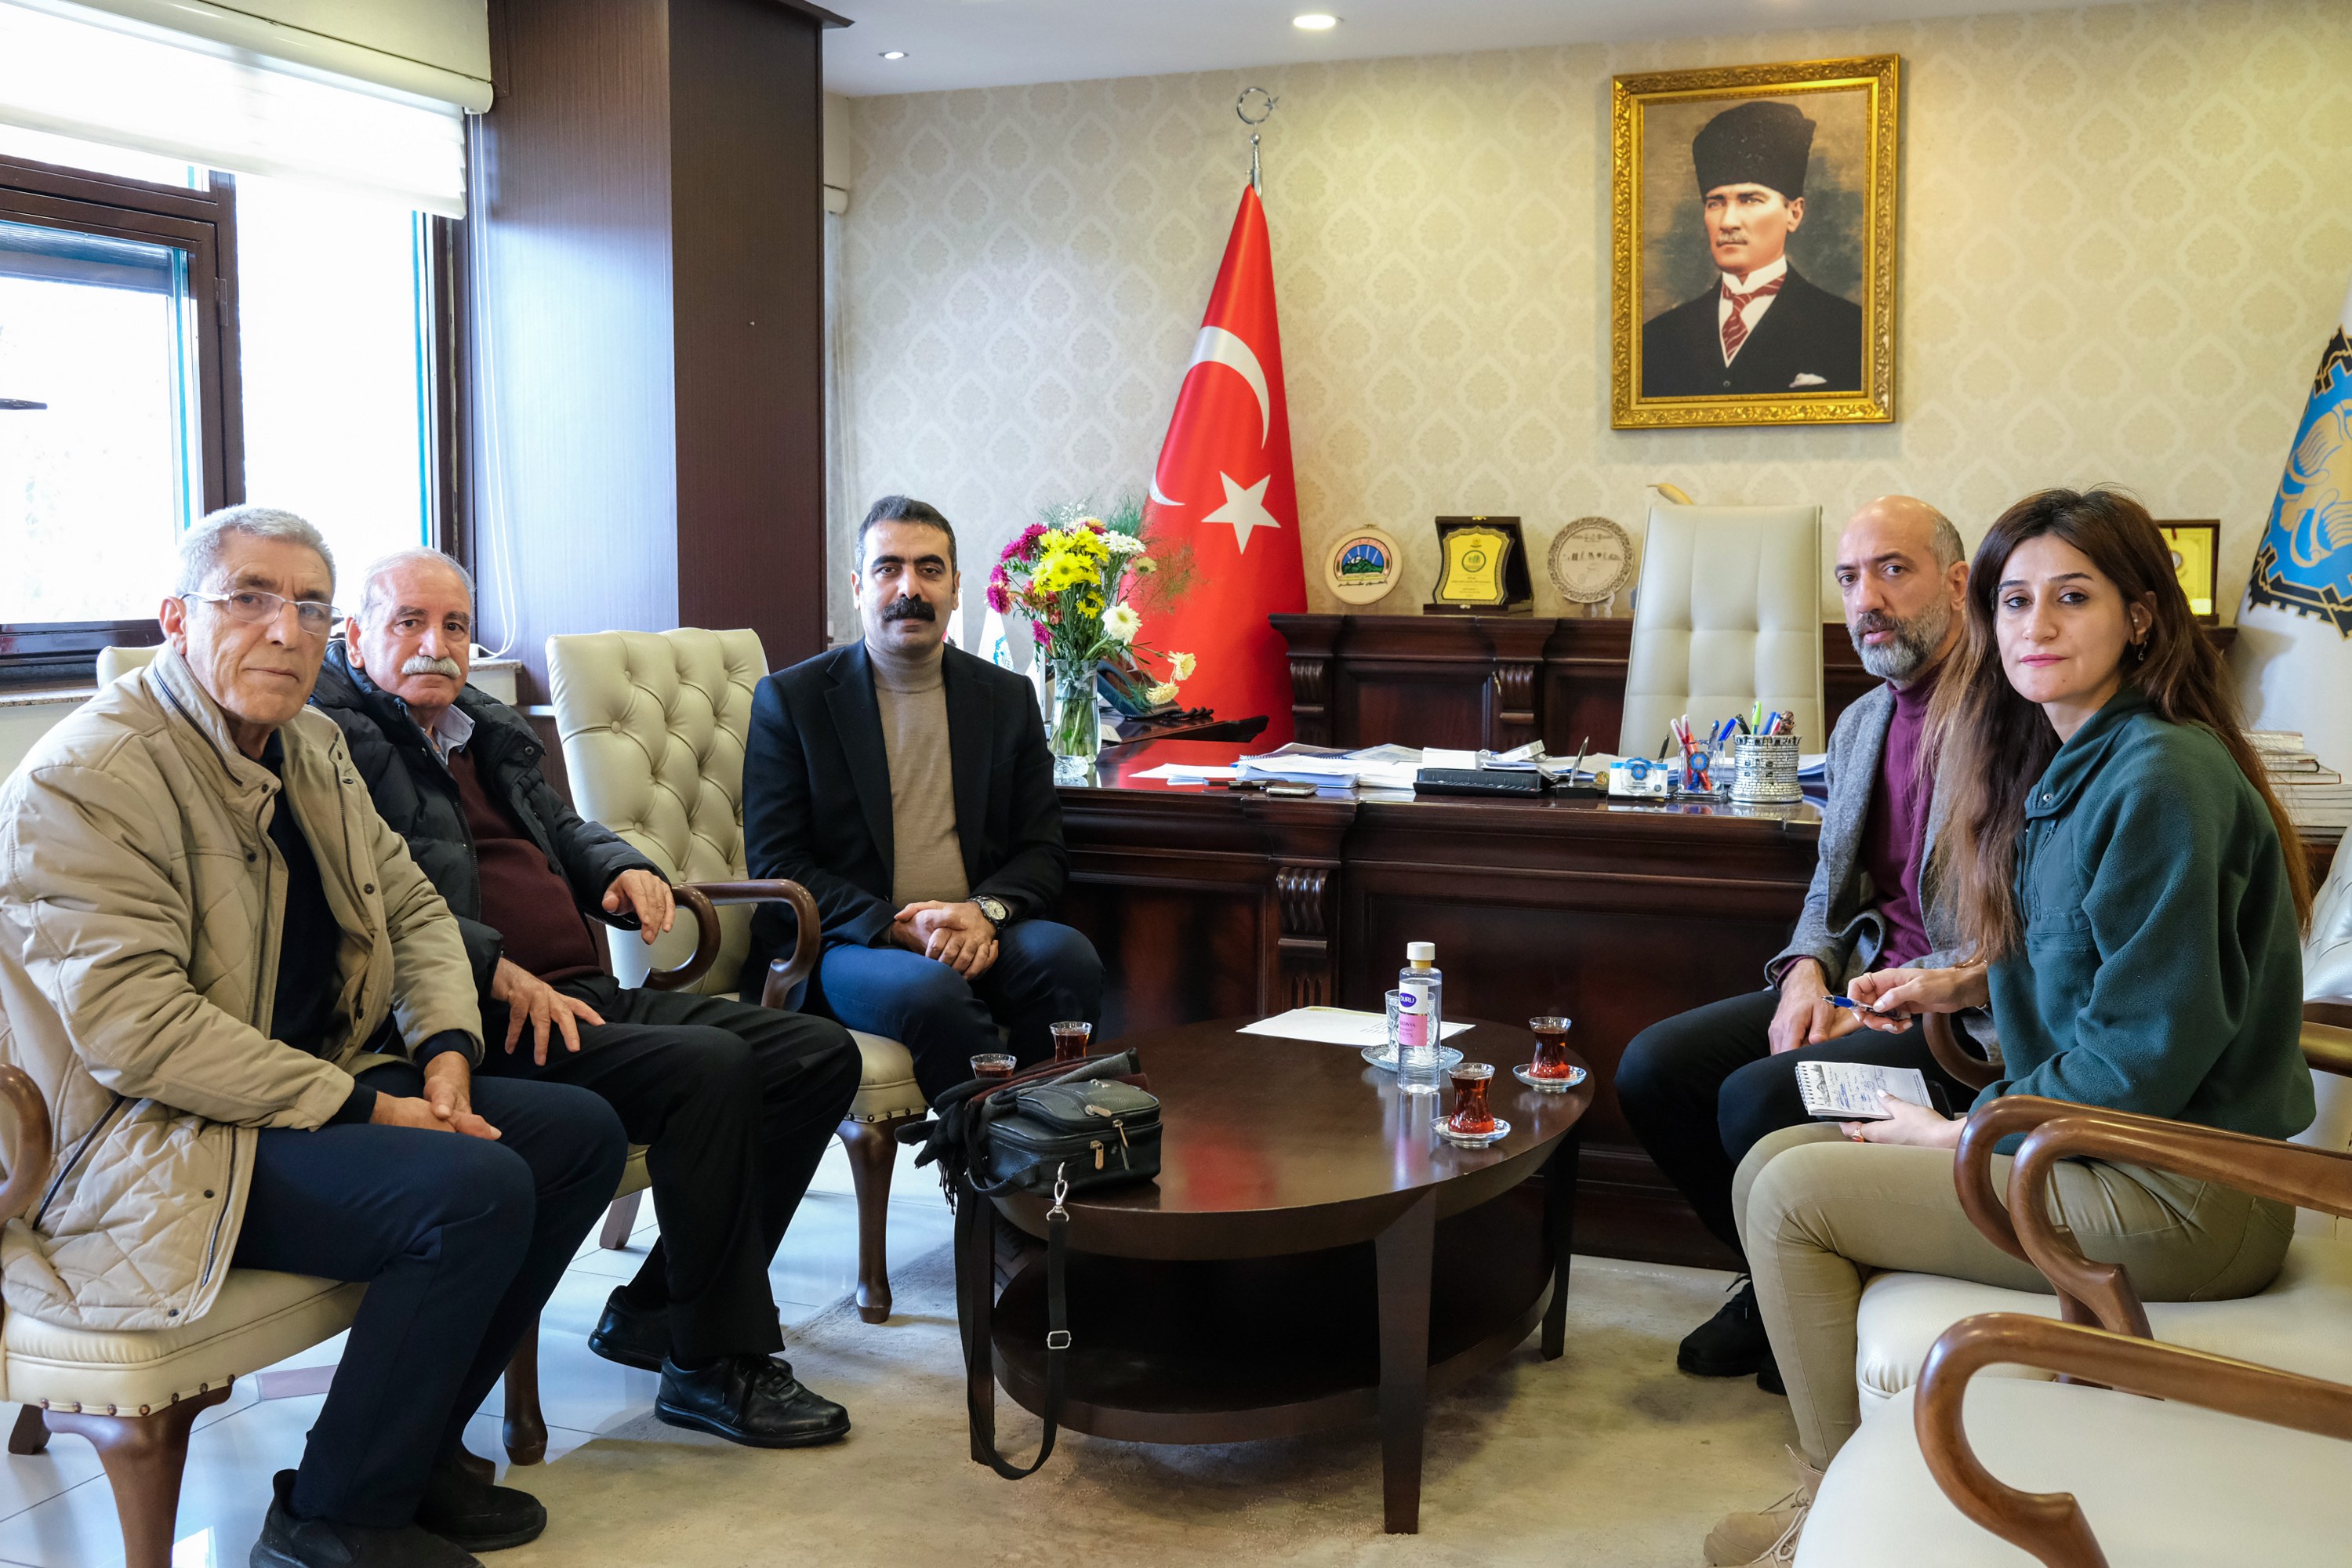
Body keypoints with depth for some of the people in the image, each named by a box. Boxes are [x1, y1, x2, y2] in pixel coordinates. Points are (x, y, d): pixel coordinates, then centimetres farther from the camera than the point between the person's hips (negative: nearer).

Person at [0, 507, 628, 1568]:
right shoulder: (86, 780, -17)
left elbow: (411, 905, 16)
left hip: (325, 1090, 9)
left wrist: (446, 1049, -5)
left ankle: (420, 1442, 12)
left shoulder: (309, 747, 11)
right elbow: (131, 1026, -25)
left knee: (581, 1133, 1)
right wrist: (364, 1109, -24)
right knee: (477, 1188, -27)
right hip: (152, 1147, -9)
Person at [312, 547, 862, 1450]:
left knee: (821, 1055, -1)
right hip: (484, 1026, -9)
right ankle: (713, 1366, -15)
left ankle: (656, 1311, 2)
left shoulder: (490, 731, 25)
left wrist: (624, 870, 15)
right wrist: (494, 970, -24)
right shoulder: (330, 733, -2)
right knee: (710, 1067, -30)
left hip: (587, 999, 10)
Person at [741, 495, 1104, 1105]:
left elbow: (1043, 850, 11)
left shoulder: (1008, 697, 14)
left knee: (1067, 956, -29)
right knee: (929, 991, -35)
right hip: (845, 943, -3)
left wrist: (984, 911, -12)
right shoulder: (790, 699, 4)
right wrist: (898, 927, -16)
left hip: (976, 935, 3)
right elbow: (775, 866, -2)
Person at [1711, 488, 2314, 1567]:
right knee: (1772, 1161, 5)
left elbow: (2153, 1042, -22)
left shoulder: (2162, 777, -20)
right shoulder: (2068, 765, 10)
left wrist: (1962, 1134, -14)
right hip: (2102, 1148, 10)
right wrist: (1966, 984, 8)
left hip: (2179, 1199, -10)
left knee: (1792, 1192, -11)